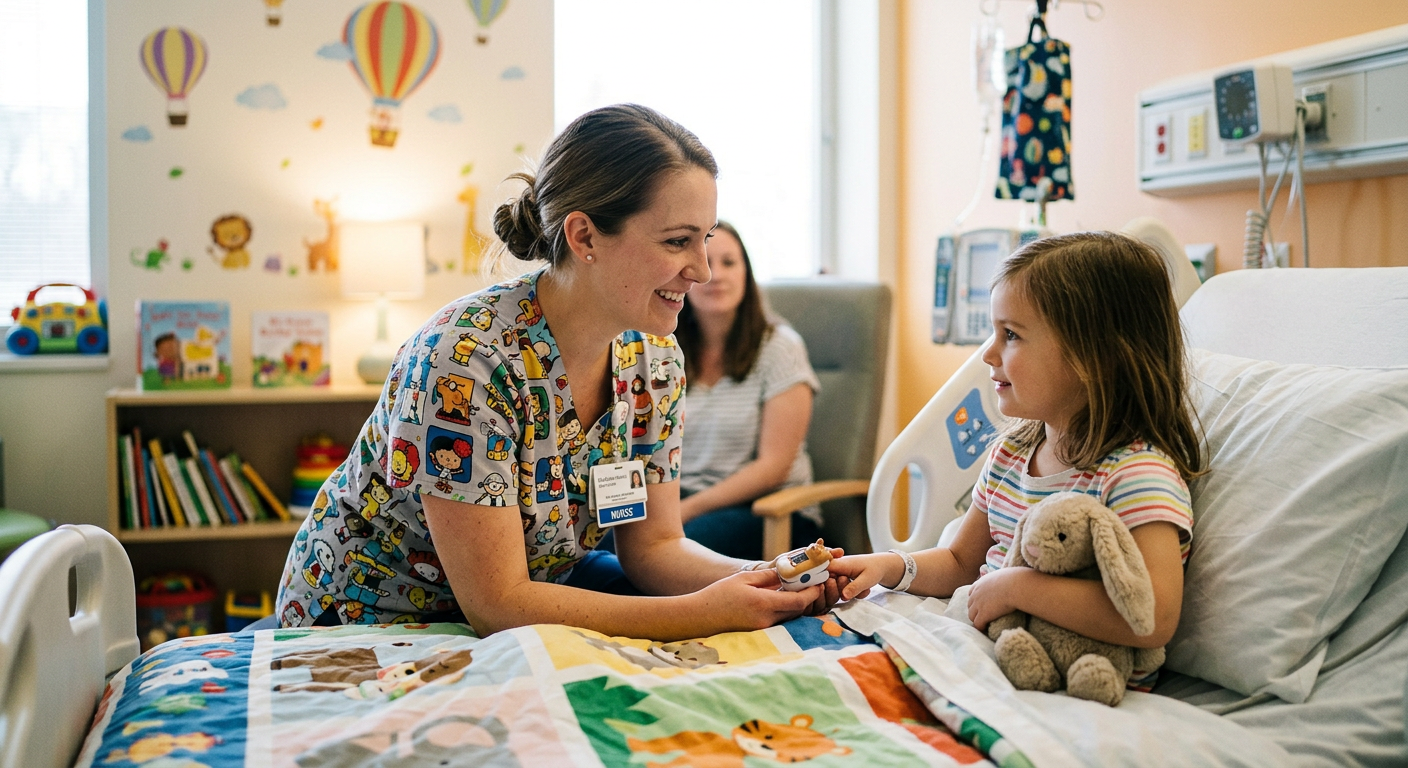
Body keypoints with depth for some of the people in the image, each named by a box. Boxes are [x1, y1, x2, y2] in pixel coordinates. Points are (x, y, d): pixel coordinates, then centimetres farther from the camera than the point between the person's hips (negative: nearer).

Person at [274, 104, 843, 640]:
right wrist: (707, 611, -34)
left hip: (538, 579, 7)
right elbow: (497, 602, -29)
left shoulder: (652, 356, -9)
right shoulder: (465, 357, -31)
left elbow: (655, 544, -3)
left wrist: (767, 577, -23)